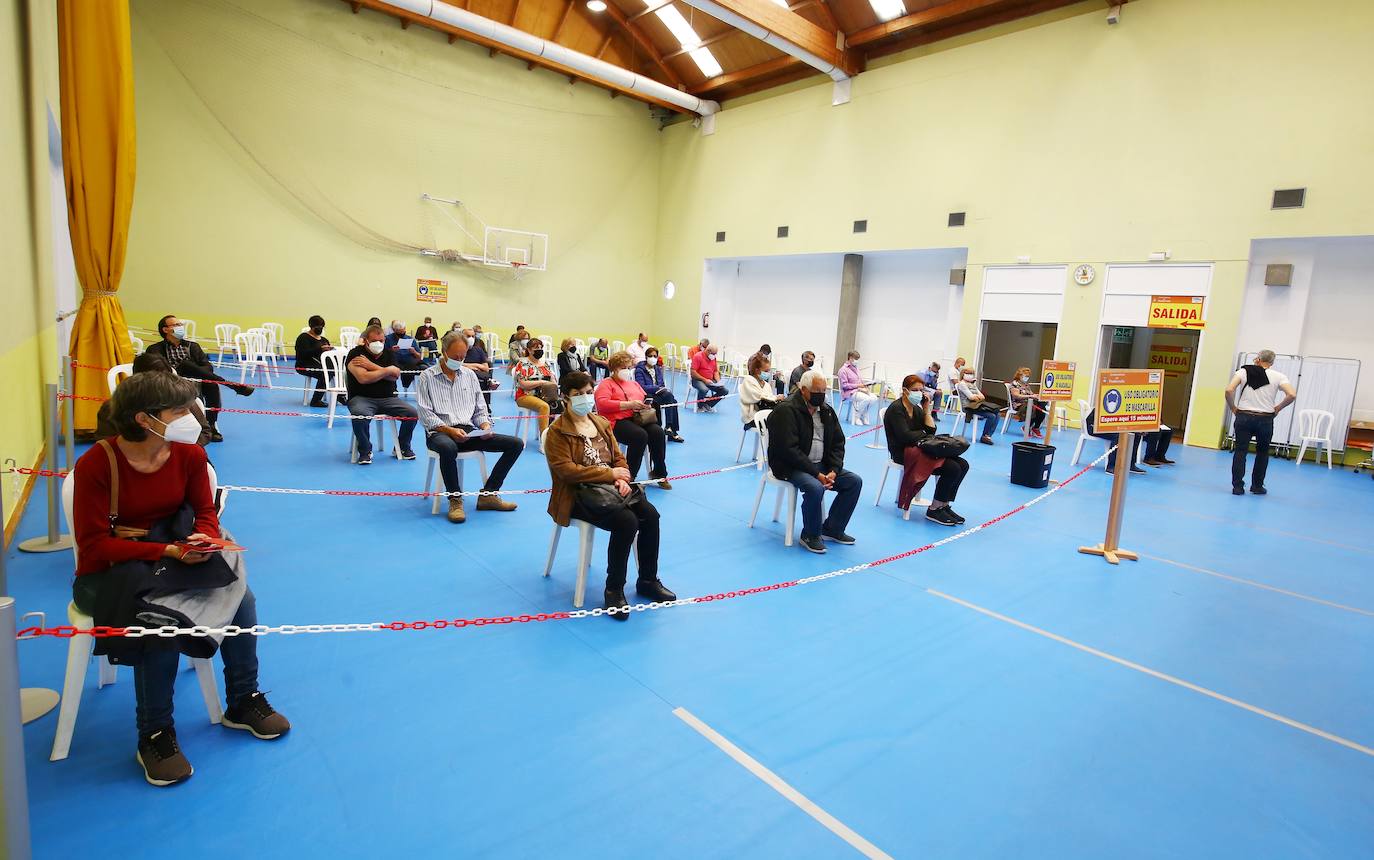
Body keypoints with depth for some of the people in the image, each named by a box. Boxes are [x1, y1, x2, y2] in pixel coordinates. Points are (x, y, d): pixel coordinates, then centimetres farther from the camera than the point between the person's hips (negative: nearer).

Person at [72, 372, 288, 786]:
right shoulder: (94, 466, -17)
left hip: (174, 558, 4)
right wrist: (167, 551, -29)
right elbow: (95, 546, -18)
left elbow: (205, 513, 4)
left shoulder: (190, 454, -4)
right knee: (162, 620, -31)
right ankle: (154, 736, -9)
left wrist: (204, 540, -19)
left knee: (241, 595, -18)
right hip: (112, 571, -4)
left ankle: (243, 703, 3)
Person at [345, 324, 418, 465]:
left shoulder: (389, 354, 11)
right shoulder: (355, 354, -3)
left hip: (388, 398, 4)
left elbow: (395, 375, -8)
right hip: (362, 398, -4)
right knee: (360, 415, -36)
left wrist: (370, 365, -12)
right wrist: (387, 370, -11)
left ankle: (403, 447, 8)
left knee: (412, 413, -16)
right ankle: (365, 451, -10)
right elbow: (363, 378, -19)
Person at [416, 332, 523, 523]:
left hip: (468, 431, 5)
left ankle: (488, 494, -10)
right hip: (439, 432, -5)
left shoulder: (470, 375, 18)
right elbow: (426, 414, -6)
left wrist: (485, 426, -3)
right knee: (448, 447, -44)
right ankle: (455, 500, -23)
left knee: (516, 443, -13)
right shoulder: (427, 377, 3)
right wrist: (449, 430, -20)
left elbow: (480, 410, 19)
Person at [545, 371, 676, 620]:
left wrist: (622, 479, -8)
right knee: (626, 522, -30)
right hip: (578, 494, -6)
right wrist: (610, 473, -17)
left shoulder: (601, 423, 16)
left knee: (650, 514, -18)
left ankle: (648, 581, 1)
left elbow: (618, 457, 15)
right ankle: (614, 589, -12)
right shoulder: (557, 432, -5)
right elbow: (567, 470, -16)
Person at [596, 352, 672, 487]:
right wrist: (628, 404, -14)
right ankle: (629, 476, -22)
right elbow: (602, 404, -9)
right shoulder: (606, 383, 9)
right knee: (640, 435, -35)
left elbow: (645, 399, 31)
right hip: (617, 421, -6)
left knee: (658, 432, -25)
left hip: (639, 418, 6)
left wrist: (646, 405, 4)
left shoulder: (634, 383, 30)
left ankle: (659, 473, -14)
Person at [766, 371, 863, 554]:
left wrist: (833, 470, -8)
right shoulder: (786, 410, -16)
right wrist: (816, 474, -24)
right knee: (815, 487, -34)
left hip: (821, 465, 8)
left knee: (855, 481, -4)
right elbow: (789, 450, -22)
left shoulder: (827, 411, 9)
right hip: (791, 467, -8)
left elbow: (838, 443, 10)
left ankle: (832, 528, 8)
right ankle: (810, 535, -10)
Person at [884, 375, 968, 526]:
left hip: (919, 449, 9)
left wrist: (927, 409, 2)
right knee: (952, 469, -21)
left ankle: (944, 505, 0)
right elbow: (905, 436, -19)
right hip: (903, 453, -9)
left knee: (962, 464, -6)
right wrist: (924, 434, -4)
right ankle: (934, 510, -9)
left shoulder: (917, 409, 16)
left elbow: (931, 431, 8)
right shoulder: (896, 409, -9)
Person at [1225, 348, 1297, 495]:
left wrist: (1233, 408, 0)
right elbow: (1292, 395, -11)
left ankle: (1237, 486, 0)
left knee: (1240, 451, 4)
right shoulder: (1278, 376, 1)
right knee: (1262, 453, 18)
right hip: (1265, 419, 1)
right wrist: (1278, 408, 5)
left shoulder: (1244, 371, -1)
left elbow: (1229, 390, -13)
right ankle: (1257, 486, 23)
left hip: (1243, 417, -1)